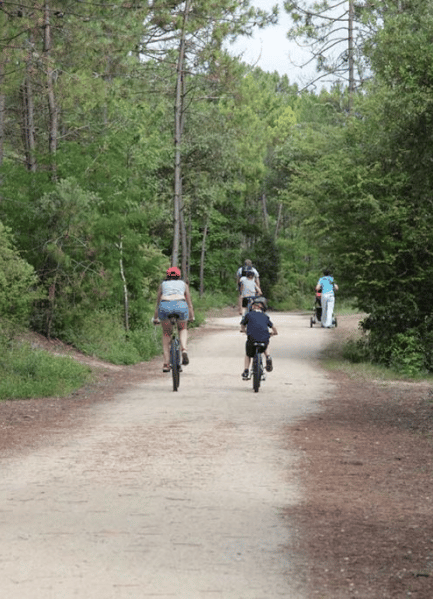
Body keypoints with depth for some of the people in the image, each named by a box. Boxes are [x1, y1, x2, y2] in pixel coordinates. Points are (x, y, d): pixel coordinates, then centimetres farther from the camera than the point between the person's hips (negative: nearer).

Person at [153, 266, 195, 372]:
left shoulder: (163, 284, 29)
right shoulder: (183, 284, 29)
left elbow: (158, 303, 34)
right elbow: (189, 303, 33)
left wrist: (155, 318, 43)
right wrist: (191, 316, 45)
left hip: (165, 307, 0)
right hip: (180, 306, 0)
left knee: (166, 333, 21)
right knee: (183, 329, 28)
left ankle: (166, 364, 14)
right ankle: (184, 349, 0)